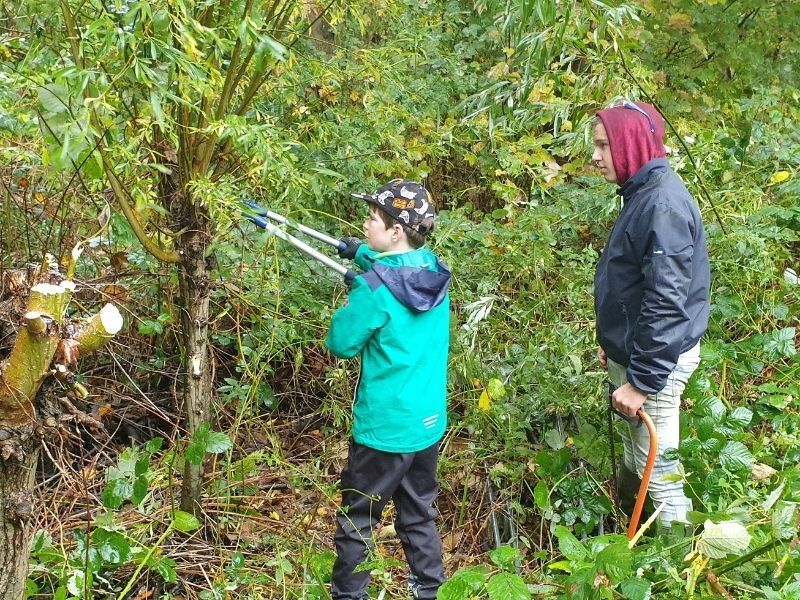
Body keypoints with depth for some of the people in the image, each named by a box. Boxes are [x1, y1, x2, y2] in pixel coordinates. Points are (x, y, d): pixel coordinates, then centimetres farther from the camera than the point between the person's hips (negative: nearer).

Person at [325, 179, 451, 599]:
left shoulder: (376, 287, -22)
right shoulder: (434, 267, 0)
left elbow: (341, 342, -11)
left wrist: (354, 298, 1)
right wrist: (362, 254, 14)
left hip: (384, 429, -7)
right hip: (430, 425, 7)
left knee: (357, 522, 8)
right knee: (420, 517, 20)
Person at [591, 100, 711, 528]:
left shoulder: (663, 204, -23)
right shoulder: (642, 194, 8)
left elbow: (666, 302, -28)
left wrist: (641, 380, -25)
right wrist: (612, 345, 21)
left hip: (655, 361, -10)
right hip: (633, 352, 10)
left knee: (658, 469, 0)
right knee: (635, 458, 23)